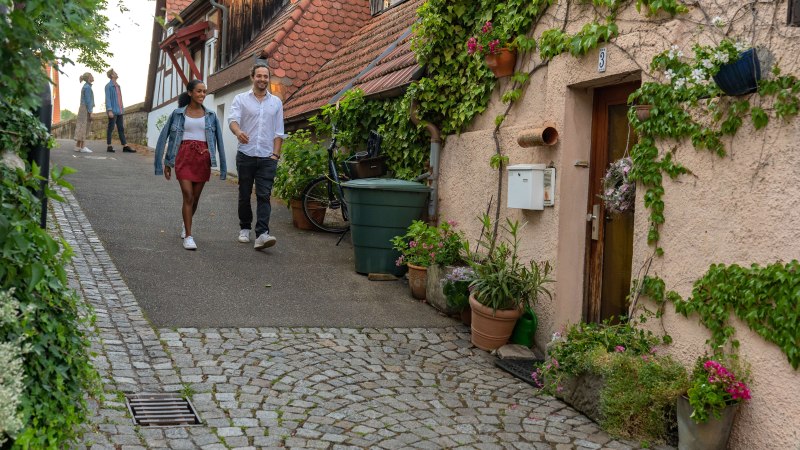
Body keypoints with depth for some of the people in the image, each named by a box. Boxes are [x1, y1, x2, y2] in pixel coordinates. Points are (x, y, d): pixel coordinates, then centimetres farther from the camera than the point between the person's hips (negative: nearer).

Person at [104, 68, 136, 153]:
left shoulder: (117, 86, 17)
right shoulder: (108, 86, -6)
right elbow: (107, 99, -11)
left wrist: (122, 109, 17)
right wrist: (109, 110, -19)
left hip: (119, 111, 7)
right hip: (113, 111, -7)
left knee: (121, 128, 4)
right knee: (111, 128, -2)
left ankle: (125, 146, 2)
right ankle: (109, 146, 2)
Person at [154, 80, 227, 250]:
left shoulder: (210, 116, 9)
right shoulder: (178, 113, 5)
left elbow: (219, 140, 8)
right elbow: (165, 137, 9)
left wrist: (222, 167, 1)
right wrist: (167, 162, 7)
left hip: (202, 158, 2)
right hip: (184, 157, -2)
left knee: (195, 197, 8)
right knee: (188, 196, -11)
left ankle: (186, 225, 37)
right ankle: (188, 236, -7)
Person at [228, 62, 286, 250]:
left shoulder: (276, 102, 11)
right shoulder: (241, 99, 4)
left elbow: (278, 132, 11)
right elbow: (233, 119, -13)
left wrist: (275, 154, 0)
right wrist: (238, 132, -35)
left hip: (267, 157, 0)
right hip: (246, 155, 0)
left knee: (264, 196, -9)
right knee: (244, 195, 9)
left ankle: (262, 234, -18)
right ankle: (245, 228, 26)